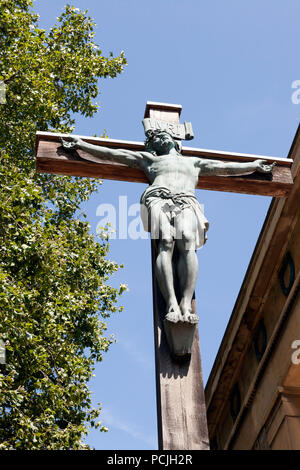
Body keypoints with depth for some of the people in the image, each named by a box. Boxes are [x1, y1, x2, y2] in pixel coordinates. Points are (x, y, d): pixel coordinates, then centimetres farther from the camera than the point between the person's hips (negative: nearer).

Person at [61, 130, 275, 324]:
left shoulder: (194, 162, 41)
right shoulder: (149, 159, 35)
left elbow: (226, 167, 44)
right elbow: (113, 154, 31)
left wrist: (255, 166, 44)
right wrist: (81, 144, 27)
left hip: (187, 201, 1)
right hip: (158, 198, -1)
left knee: (188, 242, -31)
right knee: (165, 243, -32)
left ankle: (186, 304, -46)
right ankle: (172, 303, -46)